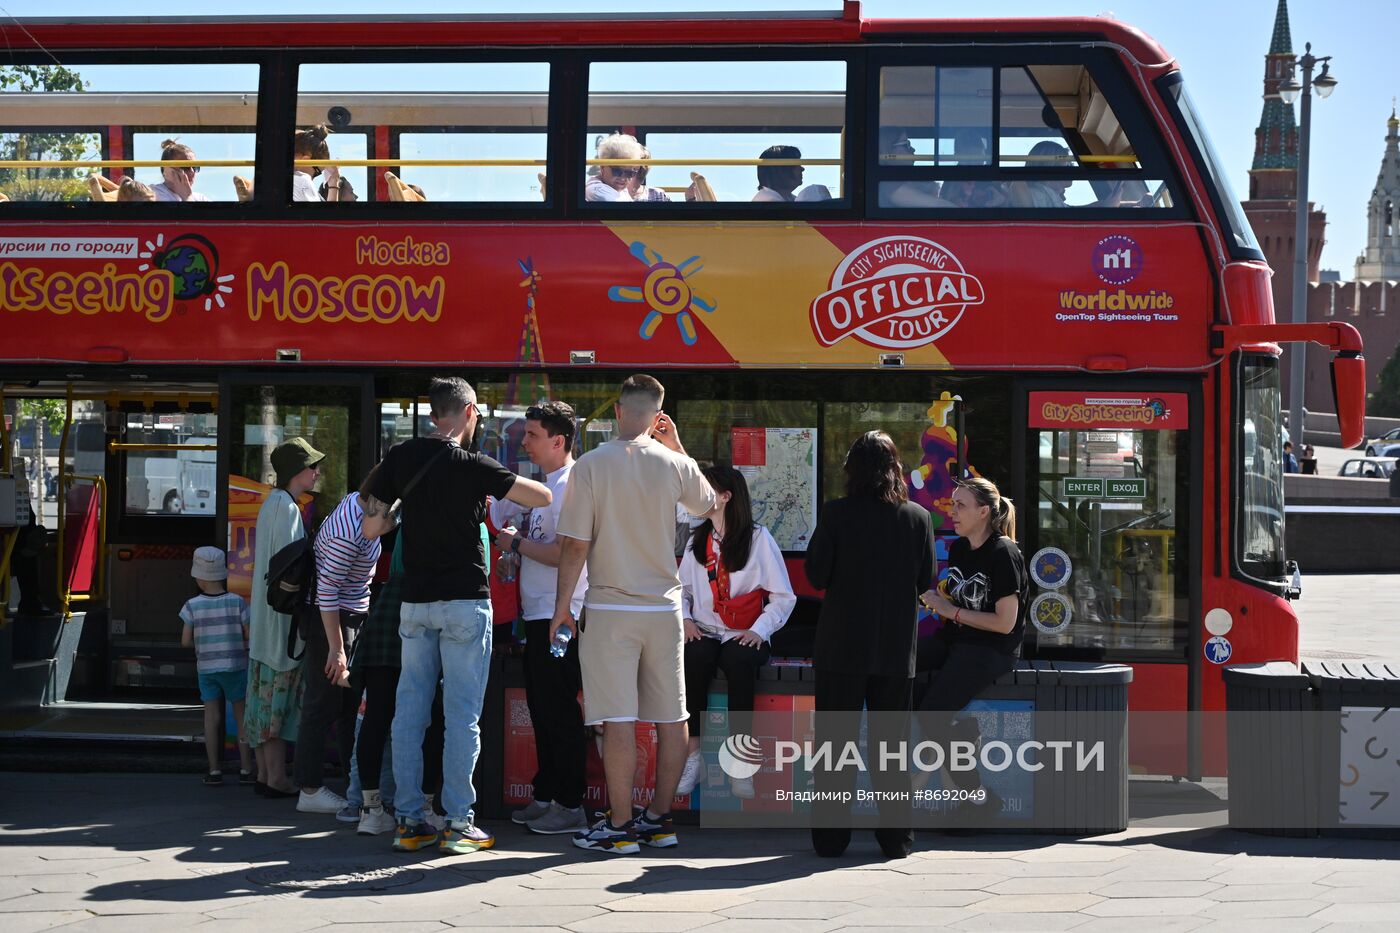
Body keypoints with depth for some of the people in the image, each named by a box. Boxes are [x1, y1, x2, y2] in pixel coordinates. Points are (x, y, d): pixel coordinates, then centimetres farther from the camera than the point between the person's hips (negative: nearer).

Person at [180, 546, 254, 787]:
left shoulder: (192, 606, -5)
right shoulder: (237, 602, -8)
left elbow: (186, 641, -4)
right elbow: (249, 635, -7)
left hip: (206, 666, 1)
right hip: (235, 666, -1)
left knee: (212, 715, 6)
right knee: (242, 714, 7)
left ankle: (214, 770, 5)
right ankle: (246, 769, 9)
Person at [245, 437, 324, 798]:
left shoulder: (273, 503, 17)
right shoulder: (286, 507, -14)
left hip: (267, 617, 10)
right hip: (285, 616, -10)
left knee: (266, 695, 10)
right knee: (280, 694, -8)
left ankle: (265, 774, 13)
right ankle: (277, 778, -7)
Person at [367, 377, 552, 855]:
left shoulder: (401, 458, 3)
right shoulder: (471, 466, -10)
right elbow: (543, 497, -7)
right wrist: (498, 494, 11)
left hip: (415, 600, 5)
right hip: (464, 600, -5)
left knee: (410, 709, 8)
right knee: (462, 714, 0)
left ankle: (408, 820, 9)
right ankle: (459, 822, 0)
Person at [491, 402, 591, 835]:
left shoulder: (569, 486, -15)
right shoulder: (547, 484, 16)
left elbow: (565, 555, -22)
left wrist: (516, 543, -11)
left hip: (559, 616, -10)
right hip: (539, 614, 10)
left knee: (559, 710, -6)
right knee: (541, 707, 15)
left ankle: (570, 806, -1)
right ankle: (546, 797, 23)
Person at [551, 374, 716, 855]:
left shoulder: (590, 466, -8)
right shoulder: (675, 464, 0)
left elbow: (576, 545, -9)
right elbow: (707, 503, 22)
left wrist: (562, 604, 1)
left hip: (611, 608, -3)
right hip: (664, 606, 3)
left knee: (618, 719, -3)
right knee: (670, 716, 11)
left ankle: (620, 826, -2)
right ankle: (660, 818, 17)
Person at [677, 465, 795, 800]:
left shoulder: (759, 539, 2)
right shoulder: (697, 540, 17)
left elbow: (783, 596, 1)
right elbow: (682, 588, 17)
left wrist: (759, 631, -12)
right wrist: (685, 618, -4)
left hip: (744, 636, -3)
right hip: (704, 633, 3)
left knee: (738, 661, -37)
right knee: (693, 659, -33)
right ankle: (693, 756, -30)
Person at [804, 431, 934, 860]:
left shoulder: (835, 514, -9)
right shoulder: (917, 517, -3)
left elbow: (816, 575, -6)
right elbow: (926, 580, 4)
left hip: (842, 645, -2)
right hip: (896, 647, 2)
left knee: (835, 741, 5)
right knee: (890, 743, 10)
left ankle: (831, 835, 5)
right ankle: (895, 836, 11)